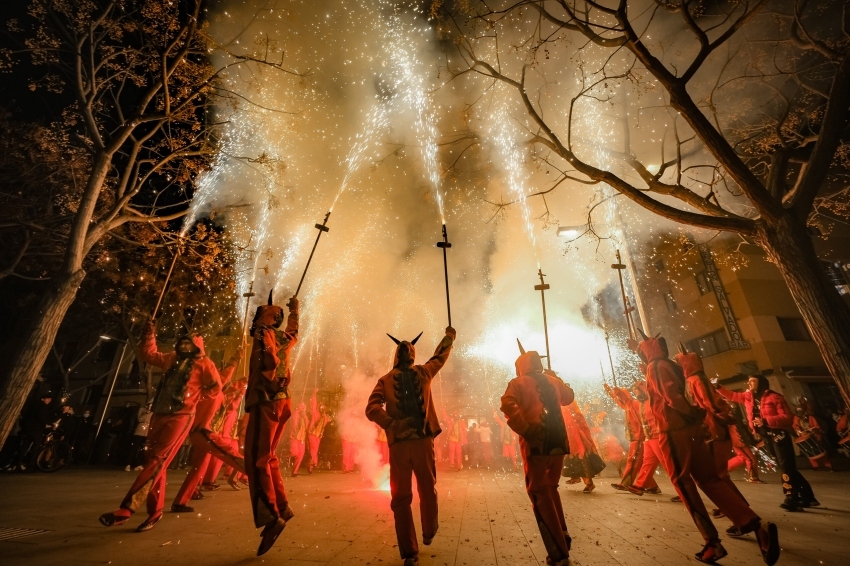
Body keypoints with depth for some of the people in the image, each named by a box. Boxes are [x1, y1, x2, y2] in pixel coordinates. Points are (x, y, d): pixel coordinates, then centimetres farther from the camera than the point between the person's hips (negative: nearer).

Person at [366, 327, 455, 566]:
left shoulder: (385, 380, 6)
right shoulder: (424, 373, 6)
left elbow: (372, 409, -9)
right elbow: (440, 356, 23)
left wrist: (392, 425, -14)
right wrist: (450, 336, 37)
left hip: (398, 444, 0)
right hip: (422, 440, 0)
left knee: (400, 497, 11)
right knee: (427, 489, 22)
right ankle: (429, 533, 40)